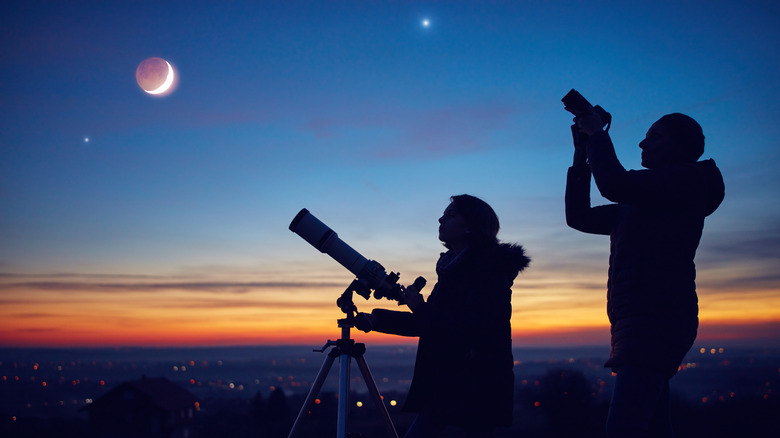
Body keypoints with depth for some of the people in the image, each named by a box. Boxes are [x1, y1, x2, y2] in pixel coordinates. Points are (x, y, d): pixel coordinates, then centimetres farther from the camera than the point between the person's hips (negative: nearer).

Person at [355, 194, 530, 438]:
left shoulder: (488, 268, -12)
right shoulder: (453, 267, 14)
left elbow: (471, 327, -22)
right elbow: (431, 323, 17)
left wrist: (420, 309, -17)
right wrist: (377, 320, 10)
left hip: (478, 387, -8)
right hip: (446, 383, 9)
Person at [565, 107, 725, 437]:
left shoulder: (689, 179, -1)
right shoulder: (638, 205, 25)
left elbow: (614, 184, -16)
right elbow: (579, 216, 22)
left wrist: (597, 135, 1)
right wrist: (583, 151, 20)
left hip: (658, 317, -9)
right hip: (638, 320, 9)